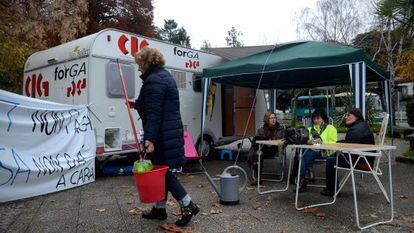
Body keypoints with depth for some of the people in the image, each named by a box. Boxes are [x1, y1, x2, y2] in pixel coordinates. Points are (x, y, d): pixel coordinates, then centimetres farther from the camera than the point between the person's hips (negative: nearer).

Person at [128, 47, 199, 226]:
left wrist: (149, 138, -28)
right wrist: (136, 104, 39)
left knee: (163, 171, -3)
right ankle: (160, 208, 27)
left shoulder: (154, 80, -14)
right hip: (170, 132, 11)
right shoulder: (164, 76, 19)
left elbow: (154, 113, -23)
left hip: (162, 135, -10)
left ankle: (188, 206, 6)